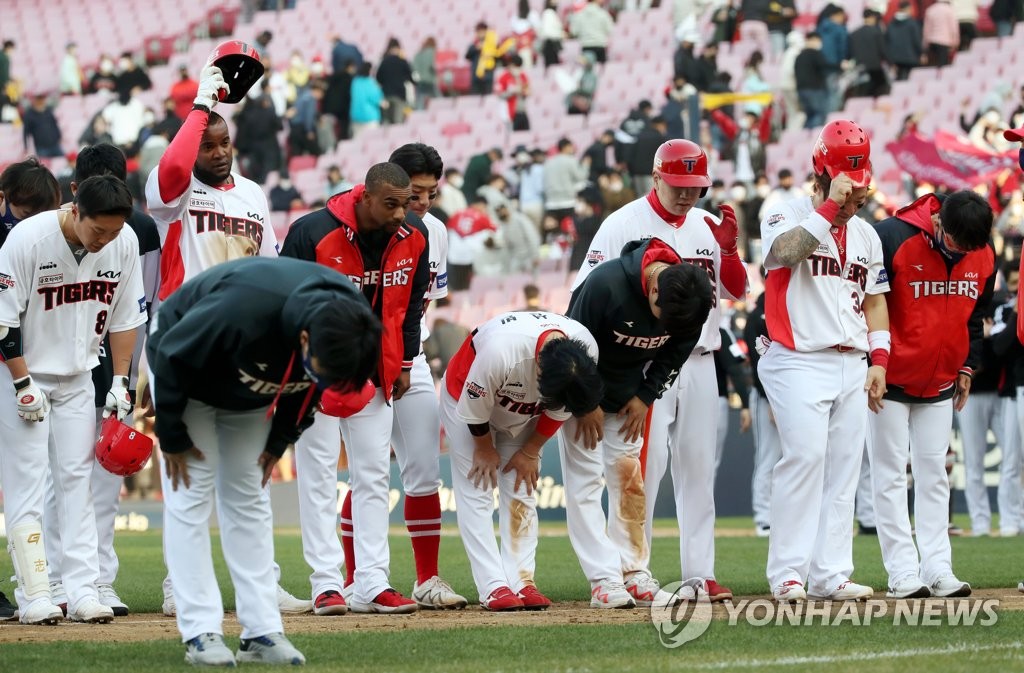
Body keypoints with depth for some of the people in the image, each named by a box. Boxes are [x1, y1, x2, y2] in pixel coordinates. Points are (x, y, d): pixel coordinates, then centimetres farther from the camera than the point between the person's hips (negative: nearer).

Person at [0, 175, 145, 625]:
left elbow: (125, 315, 3)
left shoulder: (125, 243, -10)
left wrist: (120, 381, 2)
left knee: (77, 478, 1)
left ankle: (83, 591, 0)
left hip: (79, 376, 4)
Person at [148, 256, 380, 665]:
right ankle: (200, 632, -10)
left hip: (250, 393, 5)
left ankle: (262, 631, 4)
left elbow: (306, 387, -2)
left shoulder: (348, 322, -26)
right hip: (187, 371, -5)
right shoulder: (241, 309, -44)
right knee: (191, 493, -10)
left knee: (248, 498, 4)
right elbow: (172, 358, -28)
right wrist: (172, 438, -18)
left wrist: (281, 440, 1)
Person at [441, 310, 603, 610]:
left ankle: (521, 582, -2)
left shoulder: (587, 349, -28)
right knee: (476, 493, -9)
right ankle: (494, 587, -13)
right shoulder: (501, 350, -44)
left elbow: (559, 408, -8)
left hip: (522, 413, 4)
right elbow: (474, 408, -24)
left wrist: (530, 451, -2)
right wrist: (485, 448, -8)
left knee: (522, 493, -1)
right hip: (466, 397, -4)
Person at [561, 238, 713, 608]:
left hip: (629, 395, 4)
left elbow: (675, 352, 0)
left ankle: (635, 575, 3)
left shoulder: (690, 297, -18)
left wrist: (645, 396, -6)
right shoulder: (606, 283, -33)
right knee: (584, 480, -9)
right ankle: (604, 580, -12)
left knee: (629, 477, 1)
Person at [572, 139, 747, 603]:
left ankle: (700, 573, 8)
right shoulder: (624, 225, -4)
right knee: (645, 463, -10)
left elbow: (736, 290, 10)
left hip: (700, 363, 5)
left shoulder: (707, 226, 12)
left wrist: (728, 248, -6)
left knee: (698, 466, 5)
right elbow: (588, 293, -6)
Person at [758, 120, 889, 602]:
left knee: (844, 468, 3)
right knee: (804, 457, -17)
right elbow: (785, 250, -23)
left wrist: (879, 358, 9)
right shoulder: (787, 216, -1)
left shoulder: (866, 234, 18)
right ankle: (787, 574, -14)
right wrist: (830, 207, -21)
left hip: (853, 365, 6)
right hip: (799, 361, -6)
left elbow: (875, 300, 20)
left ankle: (830, 575, 5)